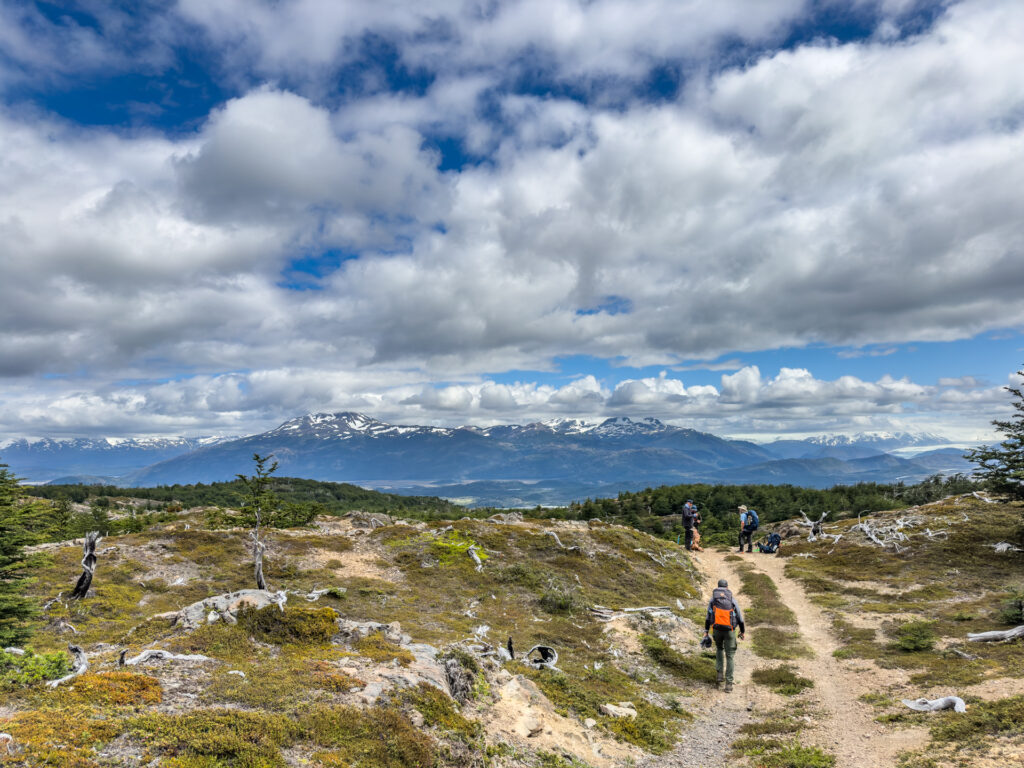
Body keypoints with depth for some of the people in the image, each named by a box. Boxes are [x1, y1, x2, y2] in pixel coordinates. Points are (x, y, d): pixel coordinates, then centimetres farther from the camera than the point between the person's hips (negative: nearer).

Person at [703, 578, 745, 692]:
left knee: (719, 648, 28)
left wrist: (706, 631, 3)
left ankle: (720, 673, 14)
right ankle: (728, 684, -2)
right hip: (730, 630, -1)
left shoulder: (713, 599, 6)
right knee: (729, 656, 5)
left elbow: (708, 616, 2)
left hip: (717, 629, 1)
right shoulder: (732, 599, 2)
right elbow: (739, 616, 4)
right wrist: (743, 631, 15)